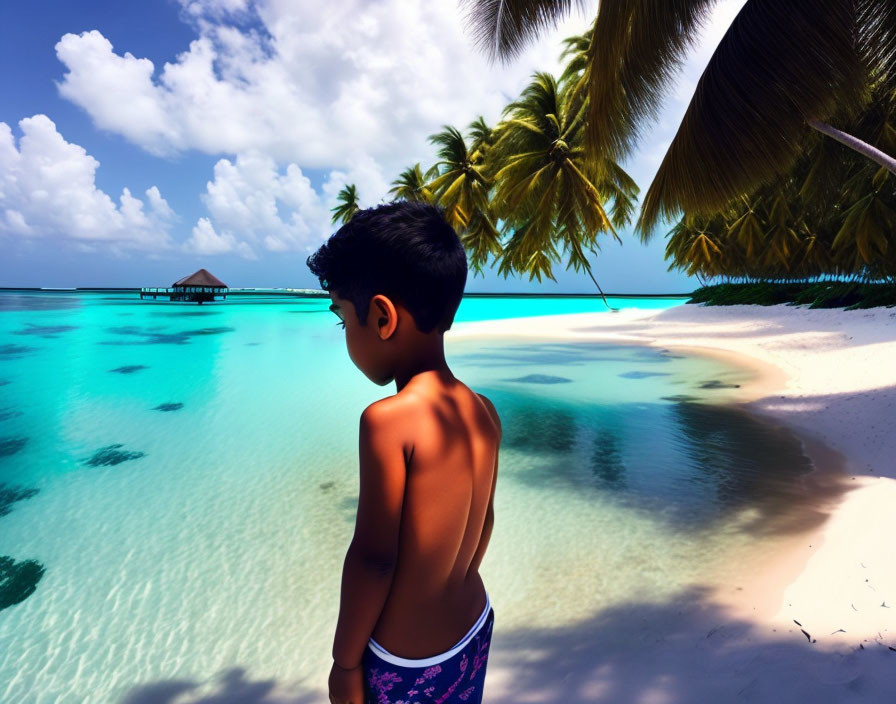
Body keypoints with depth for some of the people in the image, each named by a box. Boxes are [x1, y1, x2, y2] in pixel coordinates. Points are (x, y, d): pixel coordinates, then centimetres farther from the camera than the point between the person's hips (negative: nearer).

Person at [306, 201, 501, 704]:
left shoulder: (388, 419, -28)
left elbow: (372, 557, -24)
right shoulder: (484, 413, -7)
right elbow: (483, 521, 4)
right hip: (475, 627, 6)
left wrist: (345, 661, -7)